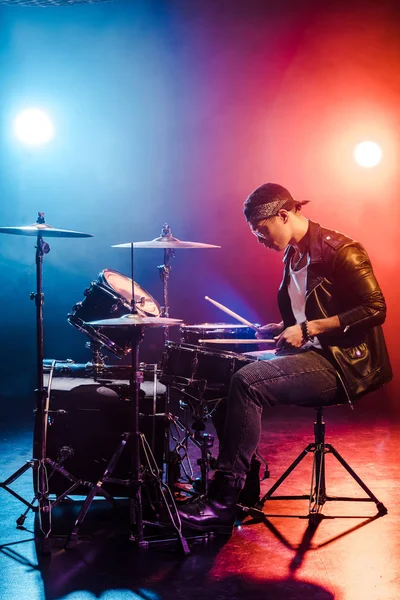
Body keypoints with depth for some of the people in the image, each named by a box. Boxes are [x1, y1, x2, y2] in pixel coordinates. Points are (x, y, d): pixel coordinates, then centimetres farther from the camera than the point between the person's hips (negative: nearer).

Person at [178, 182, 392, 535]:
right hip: (311, 356, 10)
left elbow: (375, 310, -20)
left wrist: (308, 329, -21)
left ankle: (223, 503, -25)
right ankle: (243, 484, 5)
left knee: (247, 383, -27)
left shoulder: (339, 250, -13)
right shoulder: (292, 256, 14)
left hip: (343, 364, -9)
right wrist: (285, 329, 7)